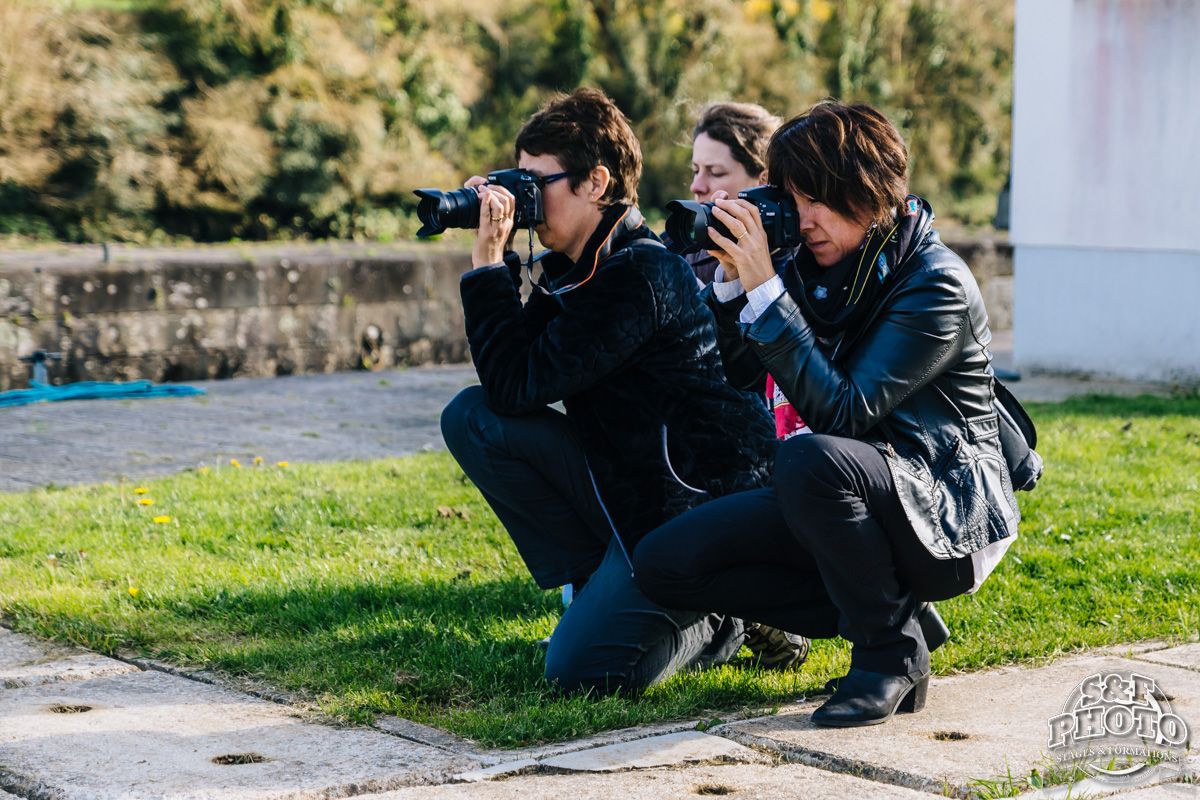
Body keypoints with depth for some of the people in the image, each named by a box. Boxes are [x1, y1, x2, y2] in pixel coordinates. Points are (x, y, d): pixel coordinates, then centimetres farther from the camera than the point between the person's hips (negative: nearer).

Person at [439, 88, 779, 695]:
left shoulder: (640, 275, -21)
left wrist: (489, 261, -18)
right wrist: (494, 258, 0)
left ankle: (718, 619, 8)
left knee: (580, 671, -19)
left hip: (698, 496, -9)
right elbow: (506, 377, 5)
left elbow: (517, 387, -22)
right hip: (626, 481, 9)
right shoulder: (574, 268, 8)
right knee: (471, 419, -4)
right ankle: (601, 583, 2)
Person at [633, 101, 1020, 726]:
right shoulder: (818, 268, 4)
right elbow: (737, 372, 7)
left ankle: (892, 653, -16)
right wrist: (731, 277, -9)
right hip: (858, 505, 8)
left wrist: (765, 288, -28)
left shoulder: (936, 284, -18)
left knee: (810, 458, -38)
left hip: (949, 516, -8)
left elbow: (842, 410, -28)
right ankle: (891, 608, -2)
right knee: (662, 563, -7)